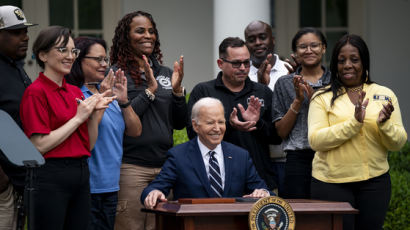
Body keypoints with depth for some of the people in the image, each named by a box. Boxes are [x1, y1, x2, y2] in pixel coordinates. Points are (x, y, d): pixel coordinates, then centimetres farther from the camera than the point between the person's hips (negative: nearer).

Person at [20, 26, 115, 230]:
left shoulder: (75, 92, 14)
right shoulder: (36, 92, -8)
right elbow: (40, 145, -15)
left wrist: (95, 114, 0)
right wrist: (78, 118, -12)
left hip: (81, 175, 7)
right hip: (51, 179, -7)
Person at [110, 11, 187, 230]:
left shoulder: (165, 73, 14)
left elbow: (179, 123, 13)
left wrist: (177, 90, -2)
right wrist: (150, 90, -14)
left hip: (164, 164, 5)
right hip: (131, 167, -5)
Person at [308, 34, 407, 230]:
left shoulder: (385, 95, 7)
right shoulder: (323, 98, 2)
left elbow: (398, 144, 4)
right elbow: (315, 140, -11)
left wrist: (384, 124, -17)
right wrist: (354, 122, -19)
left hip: (374, 182, 2)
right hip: (331, 182, -2)